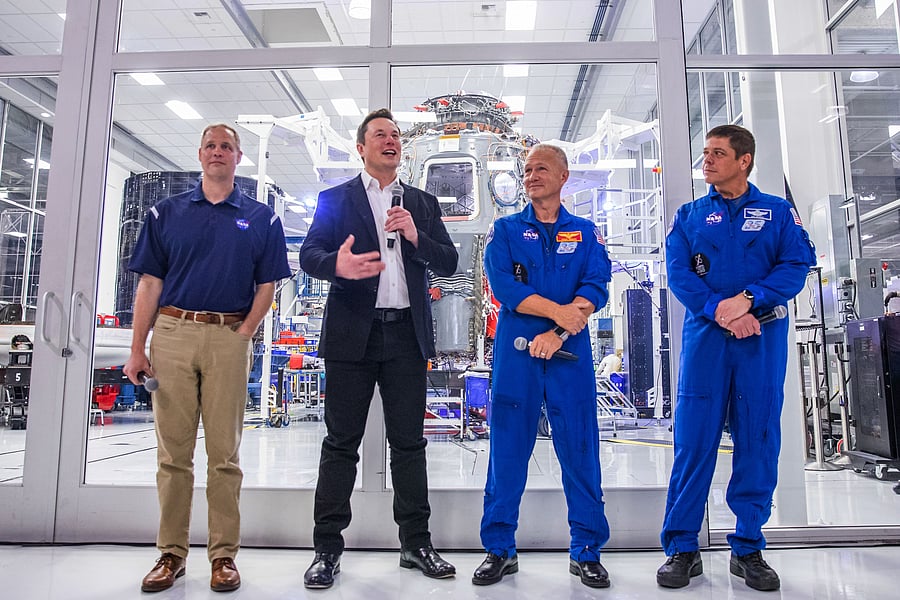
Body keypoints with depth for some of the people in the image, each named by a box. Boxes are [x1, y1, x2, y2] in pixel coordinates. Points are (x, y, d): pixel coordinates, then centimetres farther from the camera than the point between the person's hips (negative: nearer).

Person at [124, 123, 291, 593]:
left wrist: (244, 333, -7)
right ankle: (171, 553, 17)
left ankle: (224, 555, 12)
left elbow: (266, 286, 7)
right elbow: (150, 282, 7)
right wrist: (137, 349, 0)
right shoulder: (166, 212, 12)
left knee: (224, 453, 3)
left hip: (230, 336, -1)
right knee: (173, 451, 5)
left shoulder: (260, 218, 10)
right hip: (172, 331, 1)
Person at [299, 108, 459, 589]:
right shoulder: (335, 199, 9)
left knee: (409, 442, 7)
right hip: (353, 333, -2)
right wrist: (338, 265, -25)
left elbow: (448, 264, 10)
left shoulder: (422, 203, 16)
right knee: (341, 443, 3)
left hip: (407, 334, 2)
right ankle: (327, 549, 13)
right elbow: (309, 255, -3)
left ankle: (416, 544, 18)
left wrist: (415, 236, -9)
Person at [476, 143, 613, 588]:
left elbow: (596, 288, -2)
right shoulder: (506, 230, 10)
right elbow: (502, 285, -6)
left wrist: (556, 334, -15)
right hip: (516, 350, 0)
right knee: (508, 448, 3)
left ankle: (586, 551, 18)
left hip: (570, 351, 1)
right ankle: (500, 550, 15)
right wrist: (560, 312, -14)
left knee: (580, 448, 3)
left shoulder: (585, 232, 12)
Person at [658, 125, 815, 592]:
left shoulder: (778, 212, 11)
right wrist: (719, 311, -15)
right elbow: (678, 273, -1)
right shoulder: (689, 215, 12)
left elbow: (796, 266, -2)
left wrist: (747, 299, -18)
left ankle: (748, 549, 19)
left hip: (762, 340, 1)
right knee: (693, 440, -2)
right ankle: (682, 549, 9)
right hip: (704, 338, 0)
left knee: (758, 442, 5)